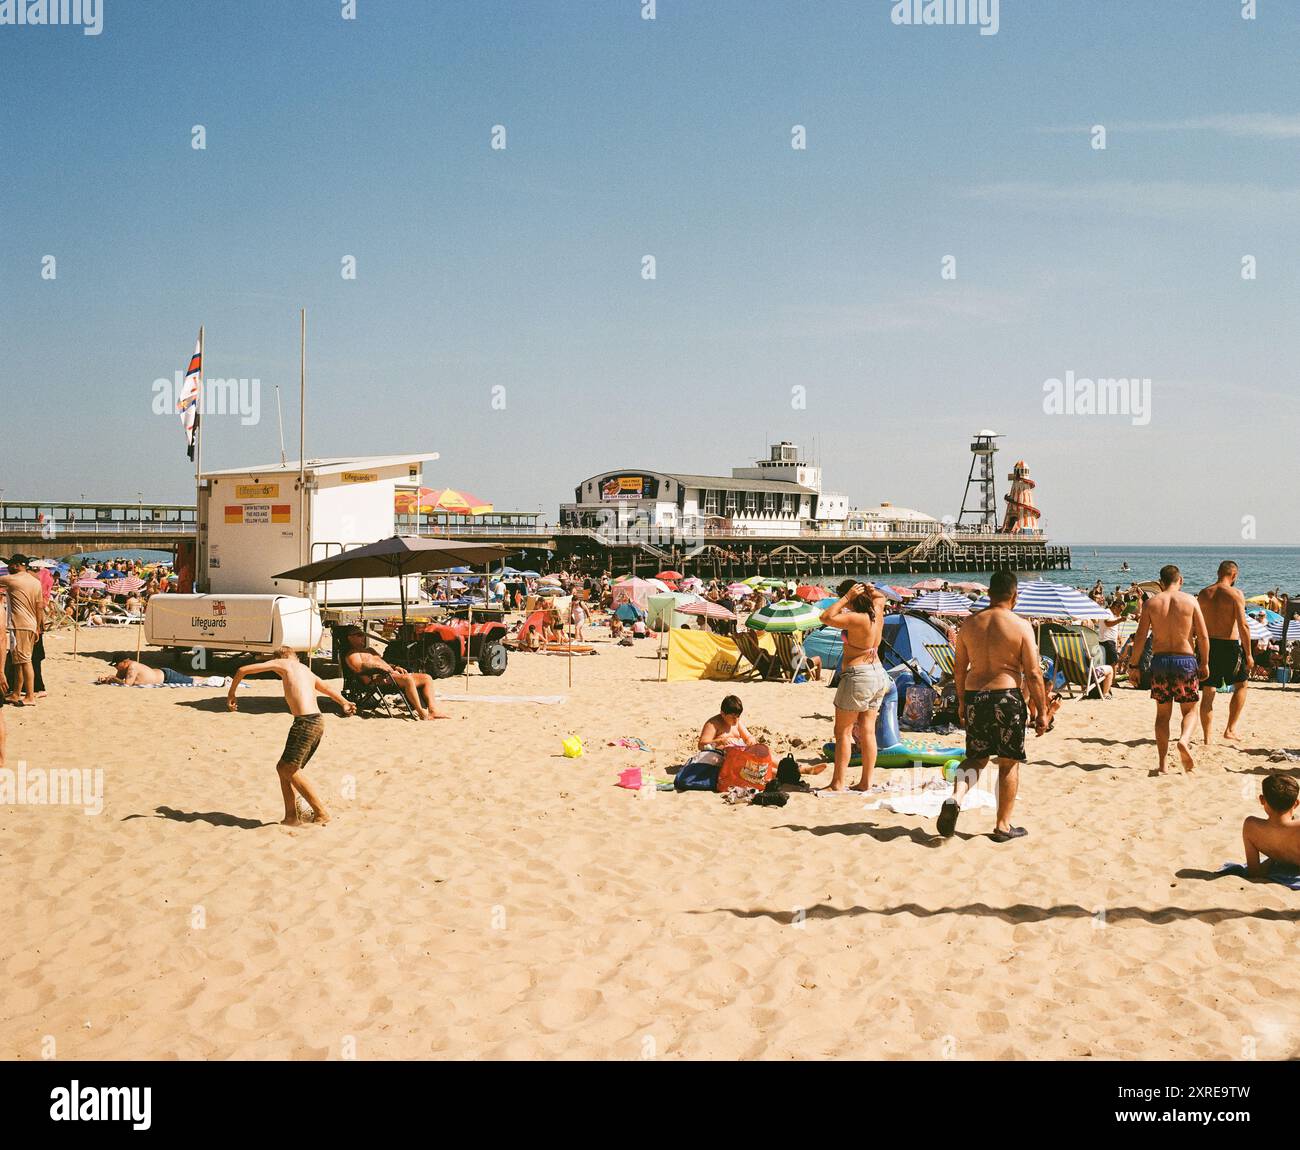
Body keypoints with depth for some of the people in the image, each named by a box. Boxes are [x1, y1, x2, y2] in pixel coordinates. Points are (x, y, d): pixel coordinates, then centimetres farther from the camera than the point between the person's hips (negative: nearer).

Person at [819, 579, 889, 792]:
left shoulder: (856, 619, -19)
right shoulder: (877, 612, 4)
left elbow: (826, 618, -24)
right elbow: (880, 596, 26)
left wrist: (847, 597, -18)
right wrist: (867, 589, 5)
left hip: (857, 675, -8)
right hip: (878, 673, 8)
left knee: (843, 732, 0)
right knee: (867, 731, 10)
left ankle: (837, 783, 1)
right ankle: (866, 782, 13)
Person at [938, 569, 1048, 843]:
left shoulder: (969, 624, 5)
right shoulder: (1021, 626, -7)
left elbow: (958, 668, 11)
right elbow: (1033, 673, -8)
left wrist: (961, 702, 23)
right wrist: (1041, 711, 0)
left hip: (974, 696, 4)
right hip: (1007, 696, -4)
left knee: (976, 757, 17)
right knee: (1009, 762, 9)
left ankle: (956, 797, -9)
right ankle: (1003, 826, 15)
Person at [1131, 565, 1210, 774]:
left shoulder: (1151, 603, 1)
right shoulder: (1190, 601, -1)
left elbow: (1140, 638, 0)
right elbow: (1203, 636, -2)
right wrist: (1205, 663, 8)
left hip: (1160, 660, 1)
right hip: (1186, 660, -1)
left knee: (1162, 714, 11)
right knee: (1190, 710, 13)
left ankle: (1163, 765, 7)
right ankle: (1184, 740, -18)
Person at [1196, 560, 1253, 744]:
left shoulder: (1203, 594, 6)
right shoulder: (1235, 594, -8)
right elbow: (1243, 626, -14)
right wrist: (1248, 654, -9)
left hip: (1207, 645, 4)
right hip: (1230, 645, -4)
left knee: (1208, 693, 7)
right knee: (1241, 685, 17)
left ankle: (1207, 737, 7)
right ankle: (1230, 729, 12)